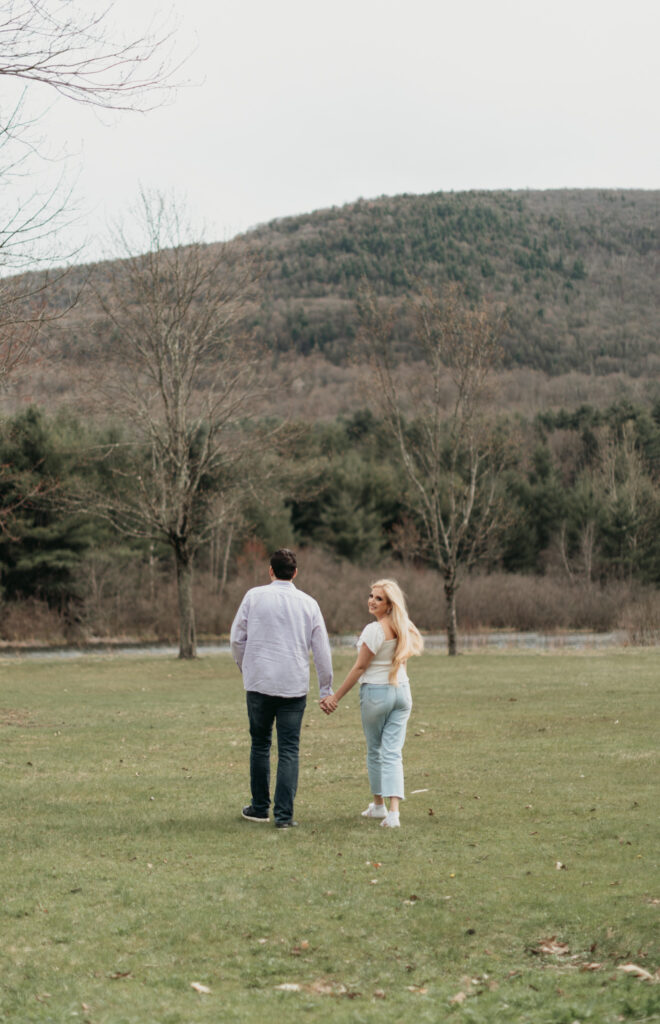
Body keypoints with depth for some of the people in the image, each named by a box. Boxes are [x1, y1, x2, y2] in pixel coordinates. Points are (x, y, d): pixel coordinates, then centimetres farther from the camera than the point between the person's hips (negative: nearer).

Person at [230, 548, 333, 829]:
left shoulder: (254, 596, 0)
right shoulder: (308, 603, 4)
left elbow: (237, 639, 3)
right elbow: (322, 650, 6)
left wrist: (245, 669, 20)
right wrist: (326, 689, 14)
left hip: (259, 682, 0)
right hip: (295, 686, 0)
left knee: (260, 745, 13)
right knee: (289, 750, 2)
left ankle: (260, 808, 20)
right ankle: (284, 814, -3)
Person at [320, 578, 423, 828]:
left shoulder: (374, 630, -17)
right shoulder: (402, 628, 5)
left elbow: (359, 668, -14)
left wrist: (336, 697, -8)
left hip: (376, 693, -5)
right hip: (401, 691, 5)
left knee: (374, 751, 14)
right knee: (392, 753, 1)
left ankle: (379, 805, 28)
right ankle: (393, 812, -12)